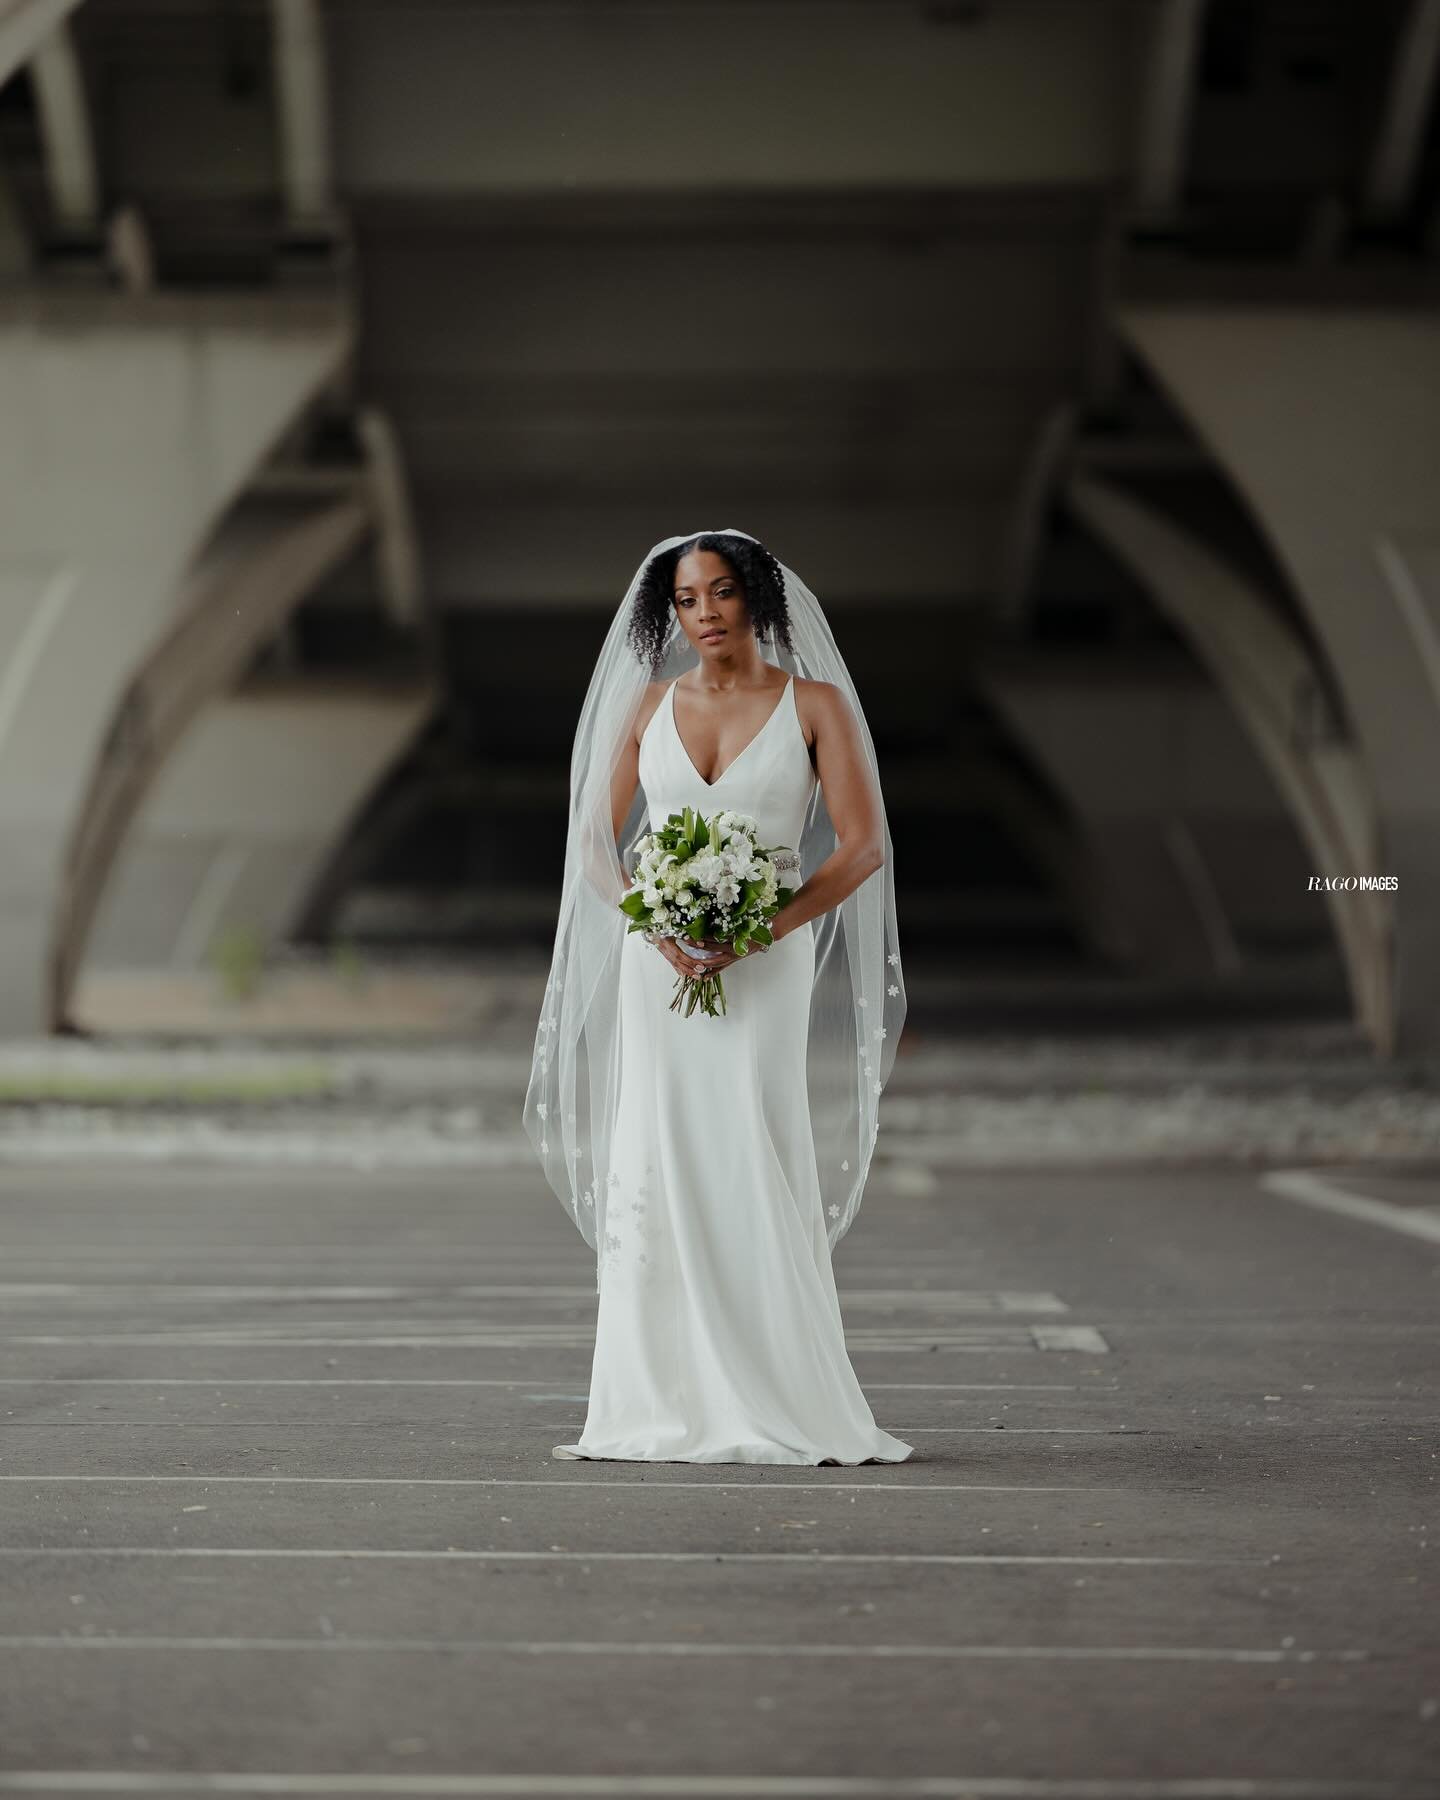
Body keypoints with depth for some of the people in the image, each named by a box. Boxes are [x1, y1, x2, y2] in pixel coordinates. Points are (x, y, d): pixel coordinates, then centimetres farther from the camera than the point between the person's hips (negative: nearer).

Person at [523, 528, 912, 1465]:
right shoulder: (650, 706, 9)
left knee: (755, 1173, -7)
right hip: (658, 963, 3)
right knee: (653, 1173, -1)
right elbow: (596, 843, 8)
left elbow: (863, 848, -5)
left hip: (766, 965, -3)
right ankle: (668, 1409, 2)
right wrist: (656, 925, -11)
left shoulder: (817, 705, 0)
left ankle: (775, 1407, -2)